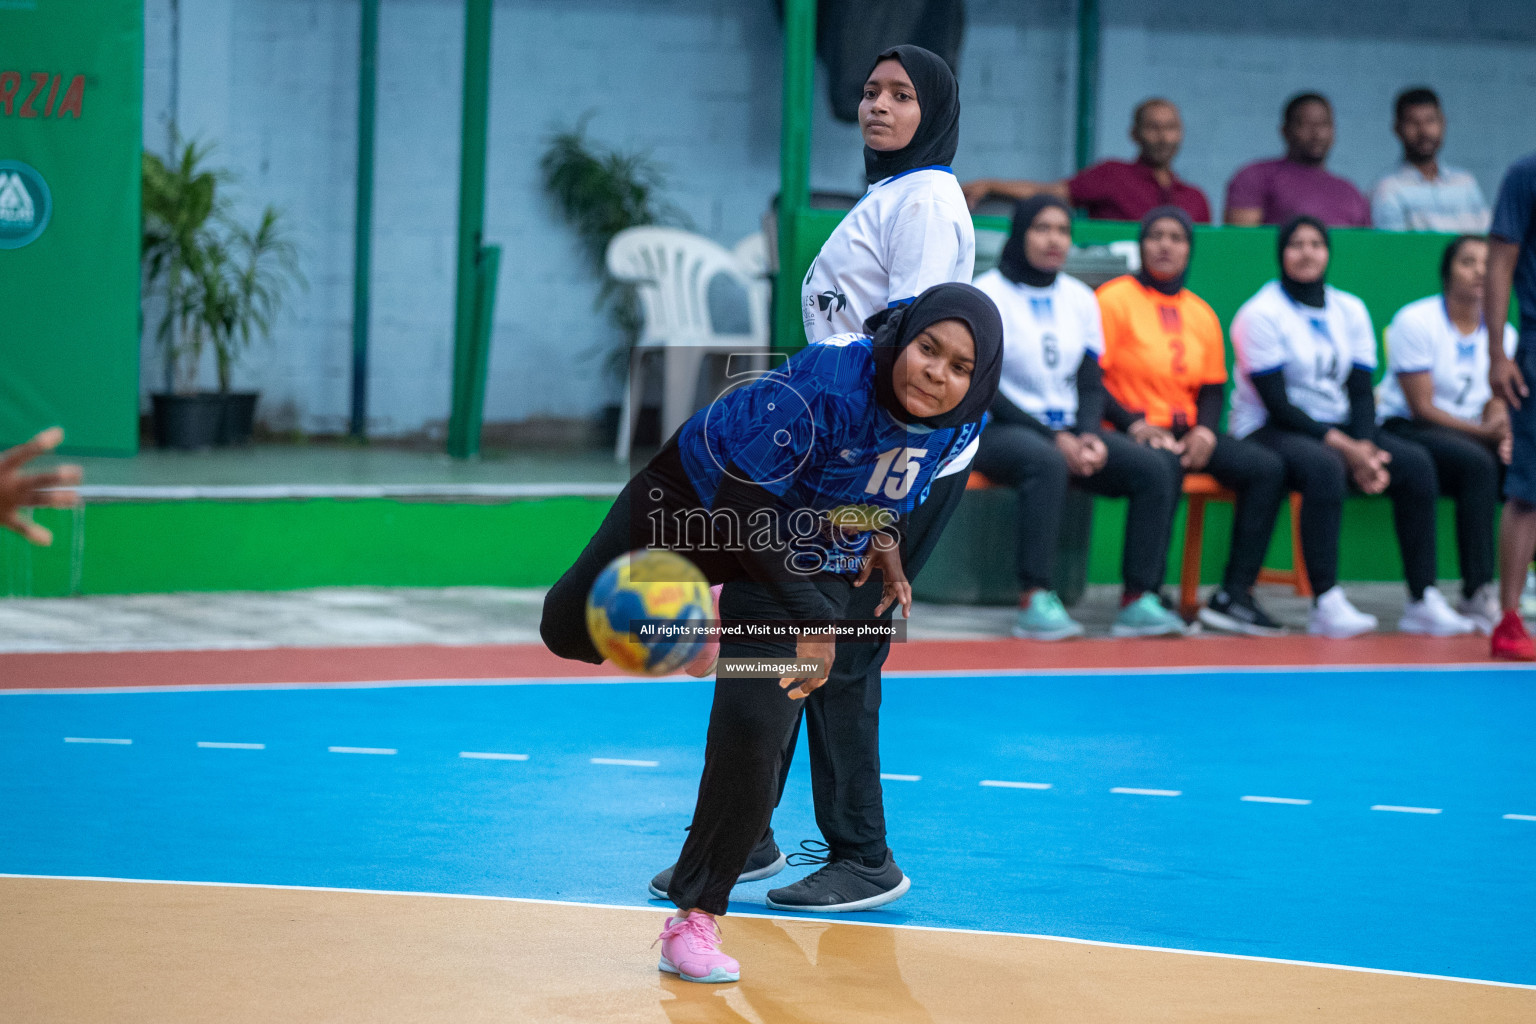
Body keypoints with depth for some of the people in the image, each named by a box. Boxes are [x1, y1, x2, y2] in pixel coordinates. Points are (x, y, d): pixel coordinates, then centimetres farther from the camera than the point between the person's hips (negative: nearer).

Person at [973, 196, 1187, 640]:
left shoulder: (1080, 298, 13)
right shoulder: (988, 293, -4)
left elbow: (1090, 384, 12)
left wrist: (1087, 436, -10)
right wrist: (1053, 438, -18)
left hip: (1069, 433, 6)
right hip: (1000, 431, -6)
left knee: (1155, 468, -17)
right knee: (1046, 462, -40)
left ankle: (1138, 599, -20)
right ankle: (1034, 602, -43)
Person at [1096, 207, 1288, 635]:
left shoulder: (1201, 314, 17)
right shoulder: (1114, 299, -1)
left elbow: (1212, 387, 18)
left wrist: (1205, 429, -3)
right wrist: (1133, 424, -19)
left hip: (1189, 434, 6)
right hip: (1133, 434, -6)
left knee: (1268, 468, -14)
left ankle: (1233, 596, -17)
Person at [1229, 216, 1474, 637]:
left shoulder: (1350, 310, 11)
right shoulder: (1260, 314, -8)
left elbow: (1360, 393, 7)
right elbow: (1276, 403, -14)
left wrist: (1365, 448, -13)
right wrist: (1343, 447, -20)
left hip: (1338, 430, 6)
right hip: (1268, 431, -6)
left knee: (1415, 463, -17)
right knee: (1324, 467, -38)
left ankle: (1423, 601, -18)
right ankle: (1326, 605, -42)